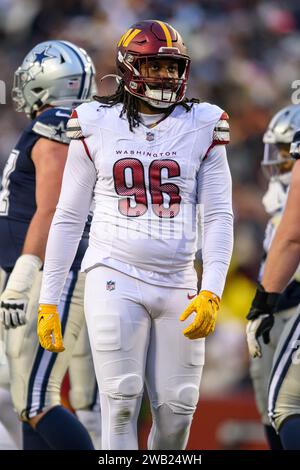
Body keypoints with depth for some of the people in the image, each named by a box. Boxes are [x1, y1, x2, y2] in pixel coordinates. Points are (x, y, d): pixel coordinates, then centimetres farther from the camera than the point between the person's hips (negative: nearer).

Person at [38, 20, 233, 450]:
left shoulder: (202, 127, 6)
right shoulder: (96, 125, 4)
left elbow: (218, 217, 4)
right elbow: (69, 217, 8)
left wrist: (211, 294, -8)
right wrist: (48, 302, 5)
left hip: (178, 285, 2)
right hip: (115, 279, -2)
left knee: (178, 408, 0)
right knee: (121, 403, -9)